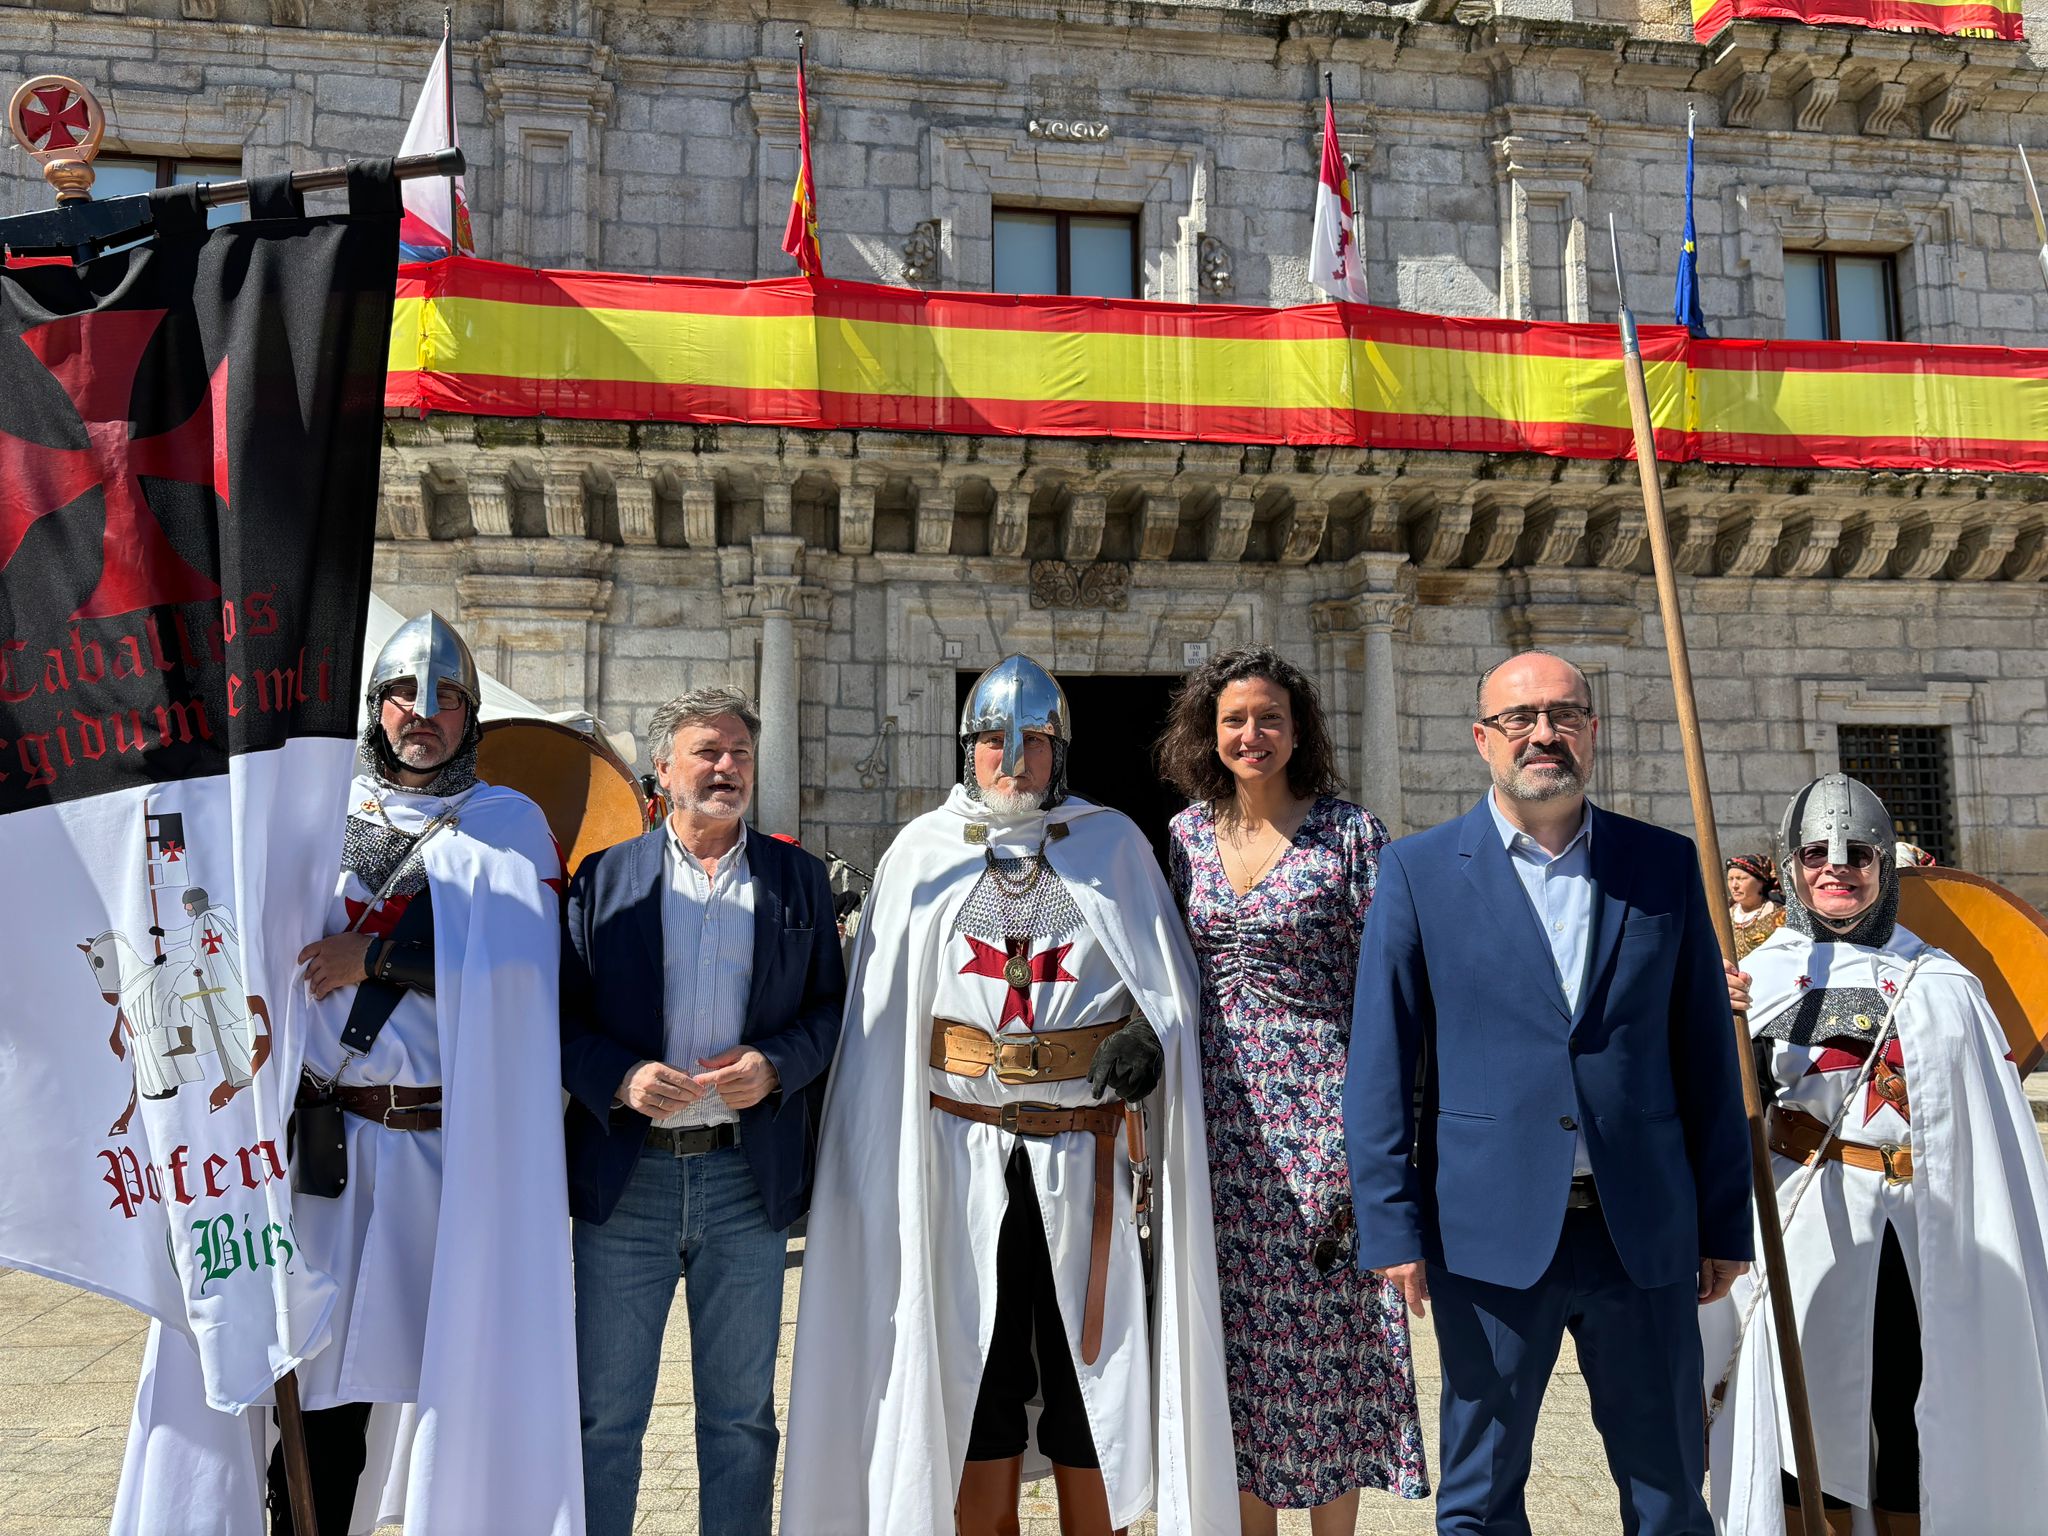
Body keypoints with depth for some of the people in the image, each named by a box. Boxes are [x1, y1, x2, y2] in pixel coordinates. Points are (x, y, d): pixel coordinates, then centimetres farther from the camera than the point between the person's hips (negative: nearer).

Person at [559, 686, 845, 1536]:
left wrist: (775, 1065, -12)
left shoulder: (797, 878, 8)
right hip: (625, 1175, 0)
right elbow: (562, 1014, 2)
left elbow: (831, 1007, 6)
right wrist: (621, 1079, -15)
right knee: (604, 1412, 9)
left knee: (740, 1410, 12)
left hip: (749, 1175, 1)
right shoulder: (603, 876, 5)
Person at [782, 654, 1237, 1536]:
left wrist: (1147, 1033, -16)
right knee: (975, 1386, 9)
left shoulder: (1113, 845, 4)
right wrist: (883, 1163, 1)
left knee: (1091, 1395, 6)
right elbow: (884, 1015, 6)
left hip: (1083, 1150, 0)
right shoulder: (923, 851, 6)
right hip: (962, 1151, 1)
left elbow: (1168, 978, 6)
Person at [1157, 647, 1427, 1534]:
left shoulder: (1348, 831, -5)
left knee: (1331, 1323, 5)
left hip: (1318, 1106, -3)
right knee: (1238, 1327, 11)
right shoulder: (1188, 833, 7)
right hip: (1221, 1111, 4)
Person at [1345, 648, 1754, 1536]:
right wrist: (1391, 1227, -7)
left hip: (1645, 1232, 2)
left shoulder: (1666, 867, 6)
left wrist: (1725, 1222, 8)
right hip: (1491, 1233, -2)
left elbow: (1706, 1055, 8)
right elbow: (1379, 1065, -3)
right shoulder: (1418, 872, -2)